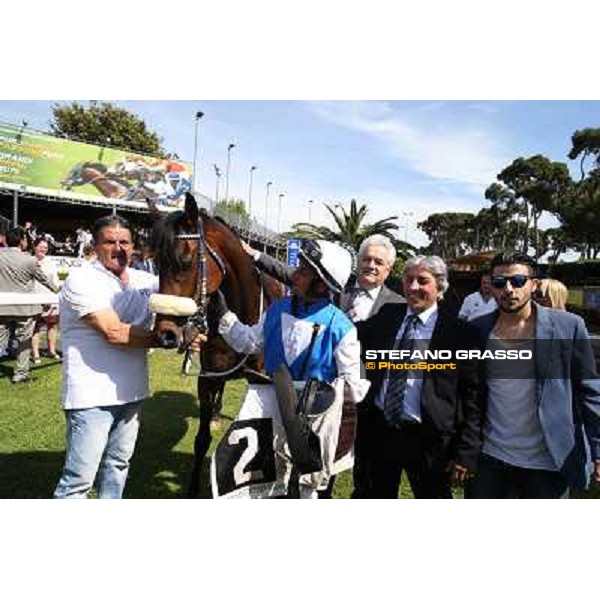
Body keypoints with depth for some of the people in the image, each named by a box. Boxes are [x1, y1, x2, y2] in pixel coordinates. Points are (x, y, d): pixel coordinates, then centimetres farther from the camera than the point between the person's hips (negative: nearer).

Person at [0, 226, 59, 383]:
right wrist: (55, 289, 20)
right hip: (24, 308, -3)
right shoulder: (29, 260, -11)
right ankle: (20, 373, 15)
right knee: (24, 341, 9)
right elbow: (43, 278, 3)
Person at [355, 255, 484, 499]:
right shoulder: (386, 316, 3)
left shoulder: (460, 333, -9)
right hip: (378, 431, 4)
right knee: (374, 496, 20)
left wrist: (466, 453, -10)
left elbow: (473, 397, -8)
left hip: (427, 440, -3)